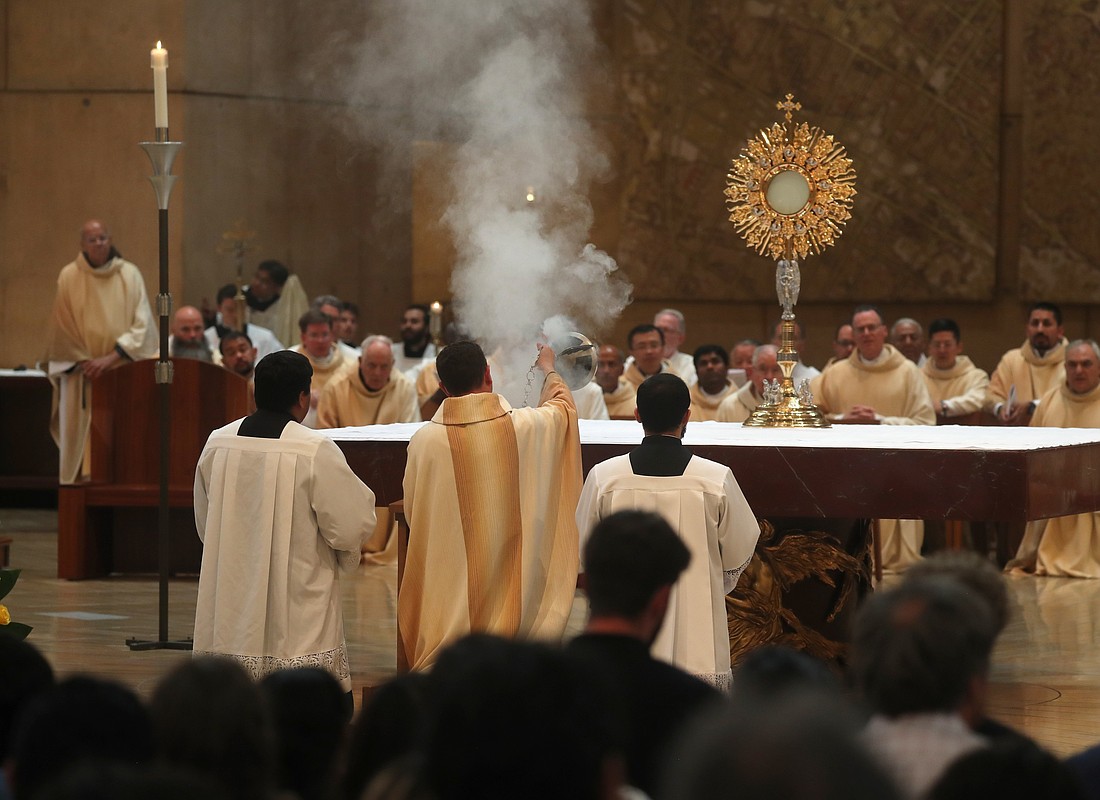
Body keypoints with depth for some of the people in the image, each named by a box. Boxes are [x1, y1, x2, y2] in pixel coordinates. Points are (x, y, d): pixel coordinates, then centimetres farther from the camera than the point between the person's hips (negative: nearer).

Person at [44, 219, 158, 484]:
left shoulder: (130, 274, 1)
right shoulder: (69, 276, 1)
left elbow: (141, 323, -4)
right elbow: (61, 328, 3)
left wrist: (111, 358, -13)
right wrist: (84, 361, -6)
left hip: (121, 370, 0)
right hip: (81, 373, 0)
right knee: (80, 438, -3)